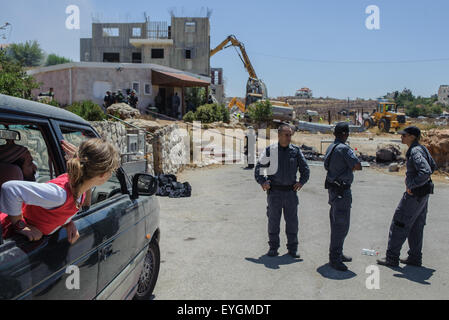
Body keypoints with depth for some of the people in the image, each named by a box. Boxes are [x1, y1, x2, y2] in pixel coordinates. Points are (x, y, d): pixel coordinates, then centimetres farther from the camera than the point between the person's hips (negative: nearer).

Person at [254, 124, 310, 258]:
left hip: (291, 191, 2)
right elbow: (259, 167, 5)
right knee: (273, 220, 5)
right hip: (274, 192, -2)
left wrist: (301, 181, 1)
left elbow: (305, 169, 14)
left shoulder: (296, 151, 5)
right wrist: (262, 182, -7)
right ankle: (273, 247, 18)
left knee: (292, 221, 7)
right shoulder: (270, 151, -2)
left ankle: (293, 248, 19)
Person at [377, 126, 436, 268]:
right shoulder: (422, 148, 11)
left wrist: (411, 185, -22)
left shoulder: (415, 151, -21)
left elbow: (426, 172, -32)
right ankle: (415, 258, 26)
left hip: (415, 193, -10)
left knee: (399, 224, -2)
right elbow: (433, 166, 23)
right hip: (423, 192, 10)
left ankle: (392, 258, 5)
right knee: (416, 226, 17)